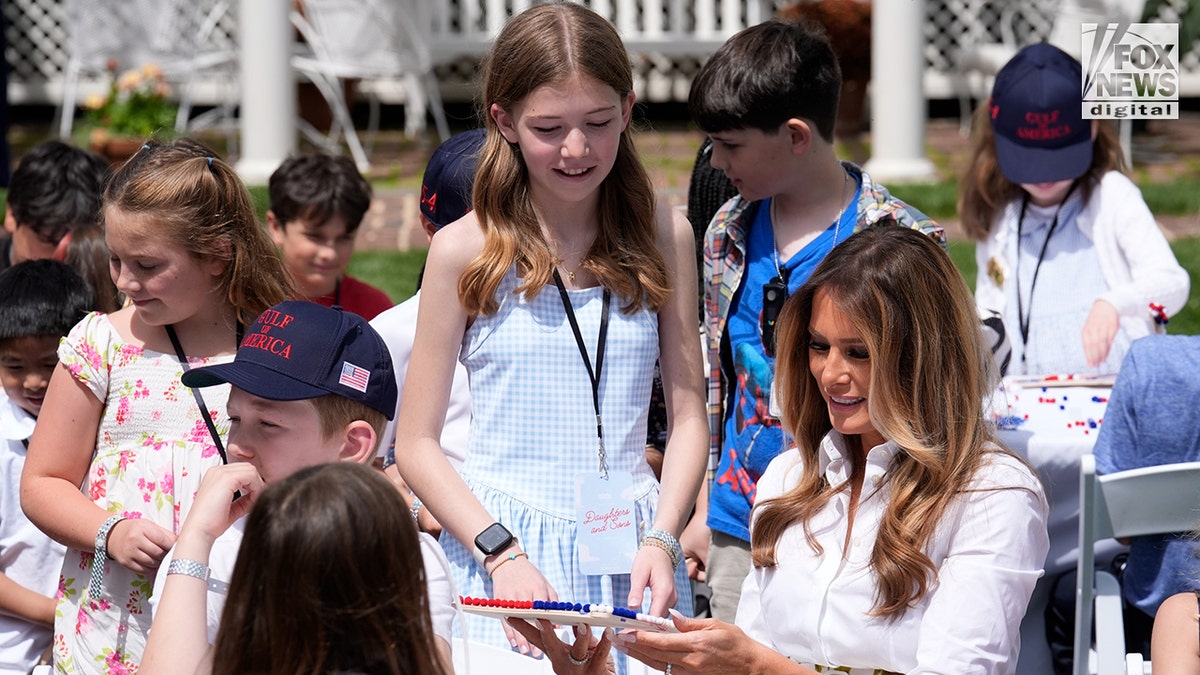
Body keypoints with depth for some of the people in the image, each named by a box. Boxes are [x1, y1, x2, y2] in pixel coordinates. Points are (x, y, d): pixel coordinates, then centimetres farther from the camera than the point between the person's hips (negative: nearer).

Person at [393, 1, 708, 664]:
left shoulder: (663, 236, 4)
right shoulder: (466, 250, -4)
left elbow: (687, 417, 5)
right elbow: (416, 444, -3)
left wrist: (660, 541, -9)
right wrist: (503, 556, -15)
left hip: (629, 552, 2)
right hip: (499, 541, -2)